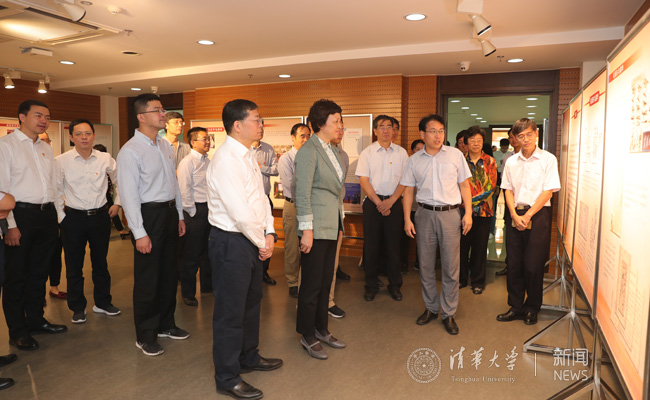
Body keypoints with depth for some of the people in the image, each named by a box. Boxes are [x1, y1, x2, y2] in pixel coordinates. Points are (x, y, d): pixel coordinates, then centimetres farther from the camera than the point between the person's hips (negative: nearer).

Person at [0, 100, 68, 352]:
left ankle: (35, 320, 29)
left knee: (39, 272, 15)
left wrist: (57, 218, 14)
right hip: (21, 215, -6)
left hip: (47, 215, 6)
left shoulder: (46, 149, 15)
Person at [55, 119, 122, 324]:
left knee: (100, 262, 14)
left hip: (100, 215, 2)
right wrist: (61, 216, -2)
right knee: (74, 265, 7)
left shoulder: (105, 159, -2)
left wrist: (117, 203, 10)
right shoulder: (61, 161, -6)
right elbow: (56, 191, -1)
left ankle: (102, 303, 30)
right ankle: (78, 308, 23)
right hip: (73, 217, -1)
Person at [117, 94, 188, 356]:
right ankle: (145, 336, 19)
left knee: (168, 274, 17)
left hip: (170, 212, 8)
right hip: (148, 215, -8)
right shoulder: (130, 150, -14)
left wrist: (179, 215, 15)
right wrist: (139, 233, -19)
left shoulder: (165, 145, 11)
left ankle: (165, 325, 34)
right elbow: (129, 195, -17)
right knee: (147, 279, 2)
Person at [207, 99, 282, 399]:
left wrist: (269, 233, 1)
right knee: (230, 312, 4)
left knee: (252, 302, 23)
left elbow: (261, 196, 12)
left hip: (252, 240, 10)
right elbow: (241, 212, -25)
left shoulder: (248, 155, 9)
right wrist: (262, 242, -12)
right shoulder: (225, 160, -21)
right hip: (231, 242, -10)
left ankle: (248, 357, 44)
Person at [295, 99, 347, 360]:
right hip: (316, 225, -8)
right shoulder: (308, 150, -13)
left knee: (326, 281, 16)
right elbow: (302, 193, -17)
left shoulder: (331, 150, 13)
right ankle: (308, 337, 18)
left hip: (332, 225, 9)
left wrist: (339, 218, 15)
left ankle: (321, 329, 30)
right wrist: (307, 230, -19)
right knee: (312, 284, 2)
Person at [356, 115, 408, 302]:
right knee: (371, 245, 2)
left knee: (393, 244, 4)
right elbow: (364, 180, -2)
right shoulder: (367, 153, 3)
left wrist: (390, 201, -10)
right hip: (372, 202, 0)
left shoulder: (401, 153, 6)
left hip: (394, 203, 1)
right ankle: (371, 285, 16)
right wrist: (379, 203, -10)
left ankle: (395, 285, 18)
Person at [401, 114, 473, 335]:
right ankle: (430, 308, 25)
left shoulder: (455, 155, 3)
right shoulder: (414, 160, 6)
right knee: (426, 265, 9)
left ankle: (448, 313, 14)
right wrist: (407, 219, 1)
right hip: (425, 214, 2)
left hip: (450, 213, -1)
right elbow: (408, 190, 7)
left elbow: (464, 185, 5)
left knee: (451, 266, 1)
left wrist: (468, 213, -2)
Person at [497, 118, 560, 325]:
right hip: (515, 216, 4)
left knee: (533, 265, -1)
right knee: (514, 264, 6)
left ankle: (532, 309, 17)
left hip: (538, 215, -3)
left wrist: (527, 216, -12)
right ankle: (516, 307, 19)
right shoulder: (511, 162, 9)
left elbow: (548, 192, -7)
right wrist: (515, 215, -6)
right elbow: (508, 190, 8)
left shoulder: (548, 159, -3)